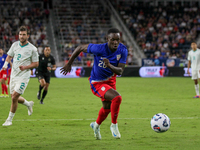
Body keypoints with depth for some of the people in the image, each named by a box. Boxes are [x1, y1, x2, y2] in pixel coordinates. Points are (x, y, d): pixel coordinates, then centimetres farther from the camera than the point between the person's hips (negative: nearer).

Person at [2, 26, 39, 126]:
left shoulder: (32, 49, -9)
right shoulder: (15, 45, 4)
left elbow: (36, 64, -4)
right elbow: (9, 56, 17)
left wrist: (25, 67, -19)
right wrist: (6, 63, -5)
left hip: (24, 76, -6)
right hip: (14, 75, 6)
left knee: (14, 97, -14)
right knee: (14, 98, 11)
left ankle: (9, 120, 0)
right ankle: (28, 104, 42)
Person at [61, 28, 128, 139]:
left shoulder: (123, 50, -18)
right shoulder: (99, 49, -31)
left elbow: (120, 71, -20)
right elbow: (80, 48, -16)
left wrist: (109, 65, -41)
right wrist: (69, 64, -7)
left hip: (110, 80, 6)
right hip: (97, 83, -6)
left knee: (107, 107, 25)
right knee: (117, 98, -28)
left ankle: (96, 125, 55)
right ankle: (114, 125, -7)